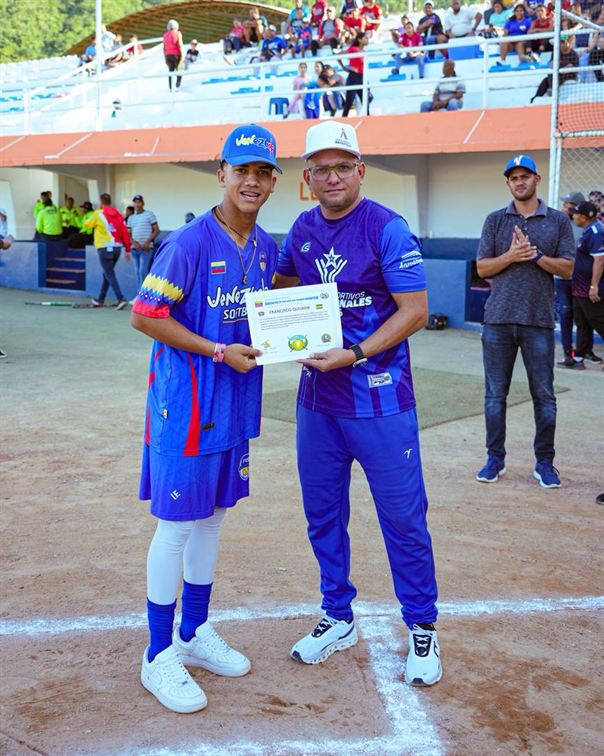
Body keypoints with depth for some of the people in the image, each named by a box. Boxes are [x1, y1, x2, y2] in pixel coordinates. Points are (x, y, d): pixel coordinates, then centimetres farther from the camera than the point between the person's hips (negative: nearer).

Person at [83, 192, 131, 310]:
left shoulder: (98, 214, -5)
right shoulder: (118, 214, 7)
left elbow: (86, 224, 9)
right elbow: (125, 232, 5)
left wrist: (86, 220, 33)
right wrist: (127, 249, 9)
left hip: (105, 248, -6)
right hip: (117, 248, 6)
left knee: (110, 275, -5)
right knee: (107, 273, 17)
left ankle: (121, 299, -18)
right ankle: (100, 300, 27)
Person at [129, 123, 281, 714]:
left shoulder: (265, 246, 7)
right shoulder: (190, 243, -16)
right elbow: (143, 316, -17)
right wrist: (219, 351, -19)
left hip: (235, 400, 8)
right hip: (186, 402, -7)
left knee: (212, 515, 17)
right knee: (177, 523, 0)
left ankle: (195, 633, 33)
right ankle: (159, 656, 15)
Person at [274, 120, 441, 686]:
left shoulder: (387, 228, -11)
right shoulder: (302, 230, 7)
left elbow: (415, 311, -14)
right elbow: (282, 285, 22)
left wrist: (354, 355, -22)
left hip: (379, 400, -6)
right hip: (316, 397, 6)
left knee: (403, 518, 3)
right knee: (322, 513, 15)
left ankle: (422, 629, 21)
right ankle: (338, 618, 33)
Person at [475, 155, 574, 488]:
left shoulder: (558, 220, 7)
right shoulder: (495, 220, 9)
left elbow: (567, 269, 2)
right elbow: (482, 268, 5)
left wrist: (536, 255, -12)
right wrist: (511, 256, -12)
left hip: (539, 321, -1)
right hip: (498, 320, 1)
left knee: (544, 395, 4)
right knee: (495, 394, 6)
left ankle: (544, 462, 14)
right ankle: (495, 459, 17)